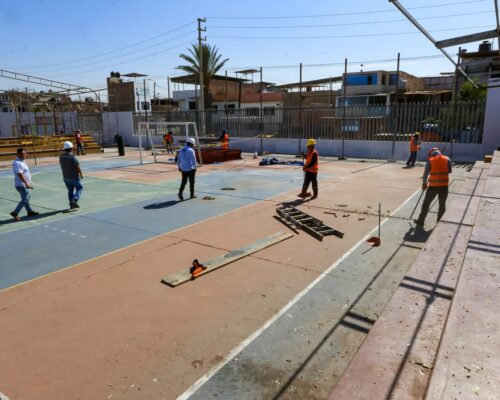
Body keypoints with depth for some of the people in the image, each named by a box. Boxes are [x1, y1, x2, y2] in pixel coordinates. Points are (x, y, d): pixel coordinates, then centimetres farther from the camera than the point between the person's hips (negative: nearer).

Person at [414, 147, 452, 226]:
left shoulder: (430, 161, -2)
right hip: (444, 186, 2)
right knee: (442, 204, 15)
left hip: (433, 186, -2)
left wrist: (424, 183, 9)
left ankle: (421, 220, 17)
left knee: (426, 203, 11)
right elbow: (449, 171, 13)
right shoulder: (447, 159, 4)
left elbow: (425, 173, -3)